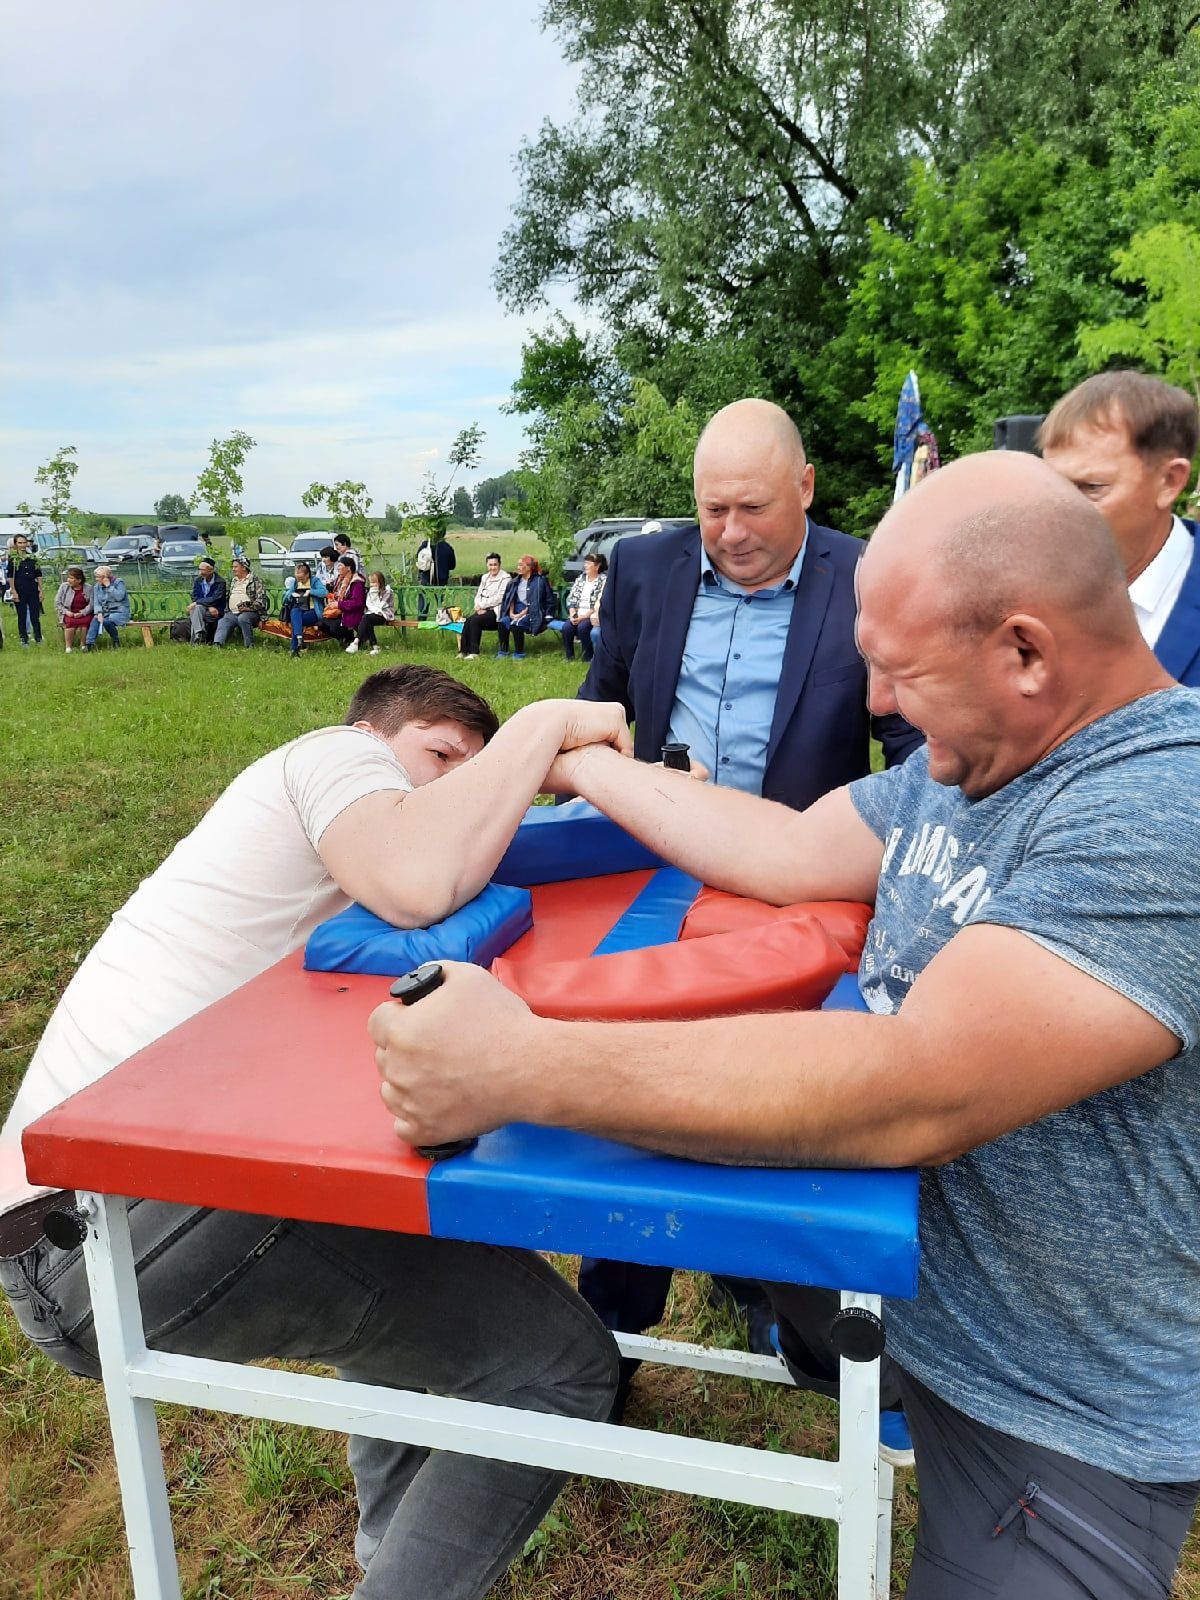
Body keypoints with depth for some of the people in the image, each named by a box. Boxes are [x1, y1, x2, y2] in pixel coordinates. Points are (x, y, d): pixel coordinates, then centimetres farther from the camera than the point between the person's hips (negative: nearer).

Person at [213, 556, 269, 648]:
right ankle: (217, 645, -38)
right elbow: (229, 599, 32)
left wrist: (249, 608, -19)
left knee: (242, 618, -36)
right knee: (223, 622, -20)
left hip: (251, 613, -7)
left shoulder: (255, 579, 1)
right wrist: (226, 611, 17)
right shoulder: (234, 581, 24)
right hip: (233, 613, 7)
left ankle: (250, 646, -28)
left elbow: (261, 598, -9)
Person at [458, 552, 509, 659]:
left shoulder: (505, 578, -3)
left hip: (496, 611, -6)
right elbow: (478, 595, 17)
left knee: (475, 620, -28)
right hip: (483, 610, 6)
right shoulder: (485, 577, 20)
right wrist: (479, 607, -5)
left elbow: (499, 598, -12)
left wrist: (481, 605, -10)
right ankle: (464, 650, -22)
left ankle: (473, 652, -24)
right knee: (467, 620, -23)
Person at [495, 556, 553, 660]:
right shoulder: (516, 581, 18)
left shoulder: (539, 581, -4)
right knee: (502, 622, -23)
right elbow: (512, 598, 15)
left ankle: (519, 654, -20)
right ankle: (503, 652, -14)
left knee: (516, 624, -33)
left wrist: (522, 614, -17)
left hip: (531, 612, -6)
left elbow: (534, 603, -10)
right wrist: (511, 612, -2)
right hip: (517, 611, 6)